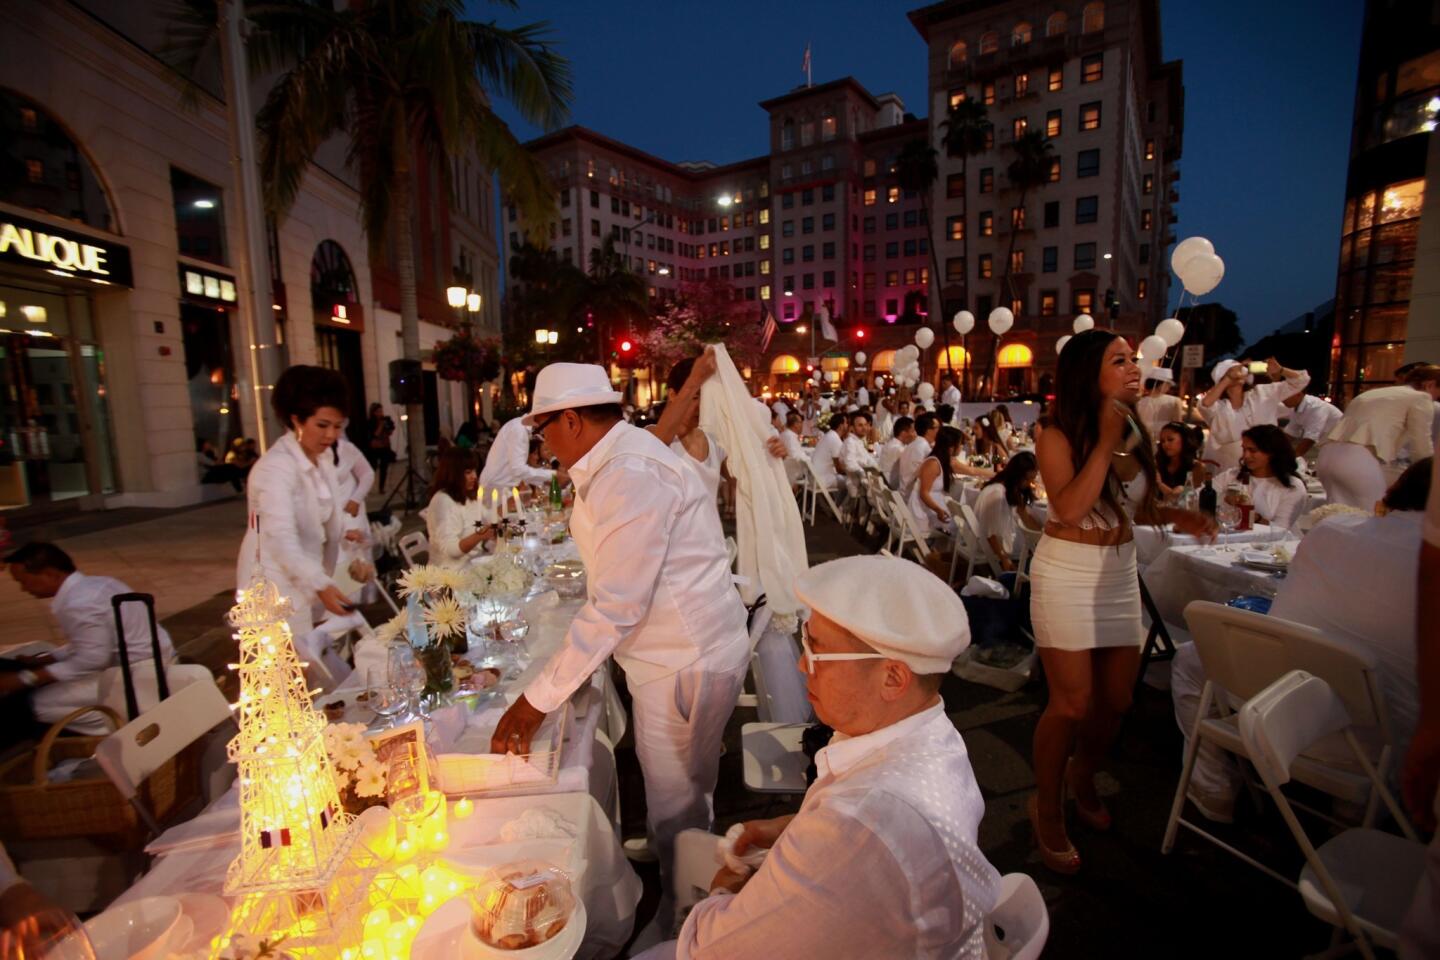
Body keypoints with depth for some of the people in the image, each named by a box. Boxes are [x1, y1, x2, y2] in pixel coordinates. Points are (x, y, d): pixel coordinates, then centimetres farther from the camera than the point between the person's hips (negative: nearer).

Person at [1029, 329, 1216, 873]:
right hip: (1067, 575, -6)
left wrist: (1176, 516, -5)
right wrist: (1106, 438, -24)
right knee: (1073, 703, -3)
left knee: (1116, 700, 13)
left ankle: (1082, 777, 40)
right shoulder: (1059, 438, -14)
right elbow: (1070, 508, -28)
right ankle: (1047, 808, 20)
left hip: (1120, 574, 6)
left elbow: (1136, 506, 15)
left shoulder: (1135, 434, 5)